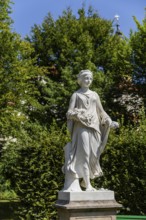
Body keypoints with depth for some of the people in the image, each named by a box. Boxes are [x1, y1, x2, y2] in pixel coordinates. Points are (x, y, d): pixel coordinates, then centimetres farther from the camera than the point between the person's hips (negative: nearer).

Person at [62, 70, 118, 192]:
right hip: (82, 126, -4)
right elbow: (70, 112, -1)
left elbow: (101, 111, 18)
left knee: (94, 154, -1)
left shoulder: (95, 95, 19)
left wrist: (110, 121, 2)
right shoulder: (76, 95, 8)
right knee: (84, 154, -13)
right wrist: (78, 114, -22)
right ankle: (88, 184, -13)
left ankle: (86, 179, 15)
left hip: (94, 127, 4)